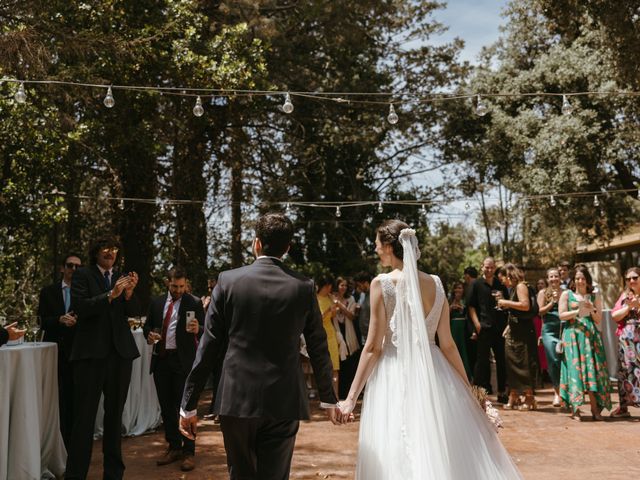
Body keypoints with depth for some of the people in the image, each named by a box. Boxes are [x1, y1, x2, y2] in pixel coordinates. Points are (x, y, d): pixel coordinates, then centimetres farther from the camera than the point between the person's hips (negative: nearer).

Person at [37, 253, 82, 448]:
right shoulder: (48, 292, 7)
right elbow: (42, 322, 0)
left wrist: (78, 320, -20)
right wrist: (60, 319, -17)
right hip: (55, 351, 1)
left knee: (74, 399, 5)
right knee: (58, 399, 2)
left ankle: (73, 441, 15)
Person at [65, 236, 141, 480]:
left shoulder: (123, 277, 11)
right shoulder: (82, 275, 1)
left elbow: (134, 312, 4)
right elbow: (80, 307, -12)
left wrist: (129, 293, -15)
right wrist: (111, 294, -23)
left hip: (120, 351, 4)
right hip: (91, 352, -4)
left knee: (115, 414, 12)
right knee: (84, 415, -3)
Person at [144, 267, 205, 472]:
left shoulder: (194, 303, -3)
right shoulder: (156, 302, 10)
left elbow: (204, 331, -5)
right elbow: (147, 325, 17)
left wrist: (197, 329, -27)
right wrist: (149, 334, -5)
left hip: (183, 360, -5)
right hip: (160, 359, 5)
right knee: (166, 407, 13)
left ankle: (188, 452, 10)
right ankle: (174, 447, 27)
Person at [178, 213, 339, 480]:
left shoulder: (228, 280, -4)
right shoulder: (304, 287, -3)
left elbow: (208, 346, -4)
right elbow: (319, 349, 3)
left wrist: (189, 404, 3)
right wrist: (328, 398, 16)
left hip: (236, 399, 1)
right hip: (284, 402, 0)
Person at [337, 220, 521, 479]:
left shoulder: (382, 283, -11)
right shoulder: (435, 283, 3)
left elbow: (374, 346, -12)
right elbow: (448, 344, 5)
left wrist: (351, 397, -7)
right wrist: (467, 388, 16)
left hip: (395, 376, -5)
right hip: (433, 373, 5)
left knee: (398, 457, 6)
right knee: (448, 450, 17)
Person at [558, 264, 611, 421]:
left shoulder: (595, 297, 13)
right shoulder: (566, 294, 8)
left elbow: (599, 319, 10)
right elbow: (562, 315, 0)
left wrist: (591, 310, -8)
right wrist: (578, 311, -12)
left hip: (591, 335, 2)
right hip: (573, 335, -2)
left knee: (592, 368, -4)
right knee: (574, 368, -7)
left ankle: (595, 409, -1)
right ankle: (575, 409, -4)